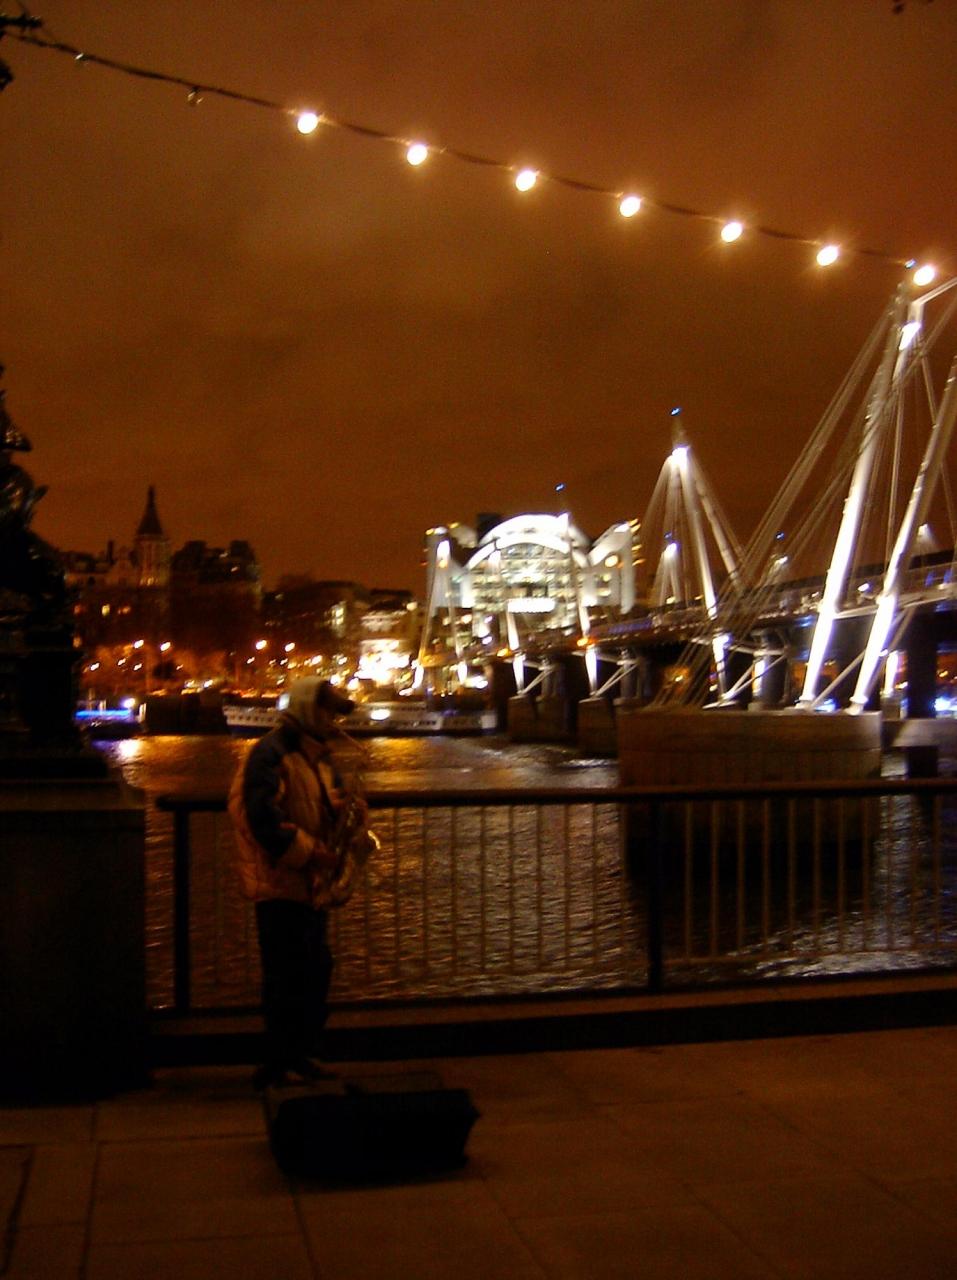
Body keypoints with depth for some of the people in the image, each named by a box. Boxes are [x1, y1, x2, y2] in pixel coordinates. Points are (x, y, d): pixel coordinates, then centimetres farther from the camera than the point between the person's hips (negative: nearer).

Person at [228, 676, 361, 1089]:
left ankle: (301, 1056, 25)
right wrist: (312, 852, -19)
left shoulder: (318, 754, 16)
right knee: (287, 976, -5)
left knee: (315, 971, 13)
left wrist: (343, 809, 0)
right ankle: (277, 1066, 5)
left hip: (311, 884, 9)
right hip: (280, 884, -9)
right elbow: (265, 819, -21)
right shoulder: (272, 754, -13)